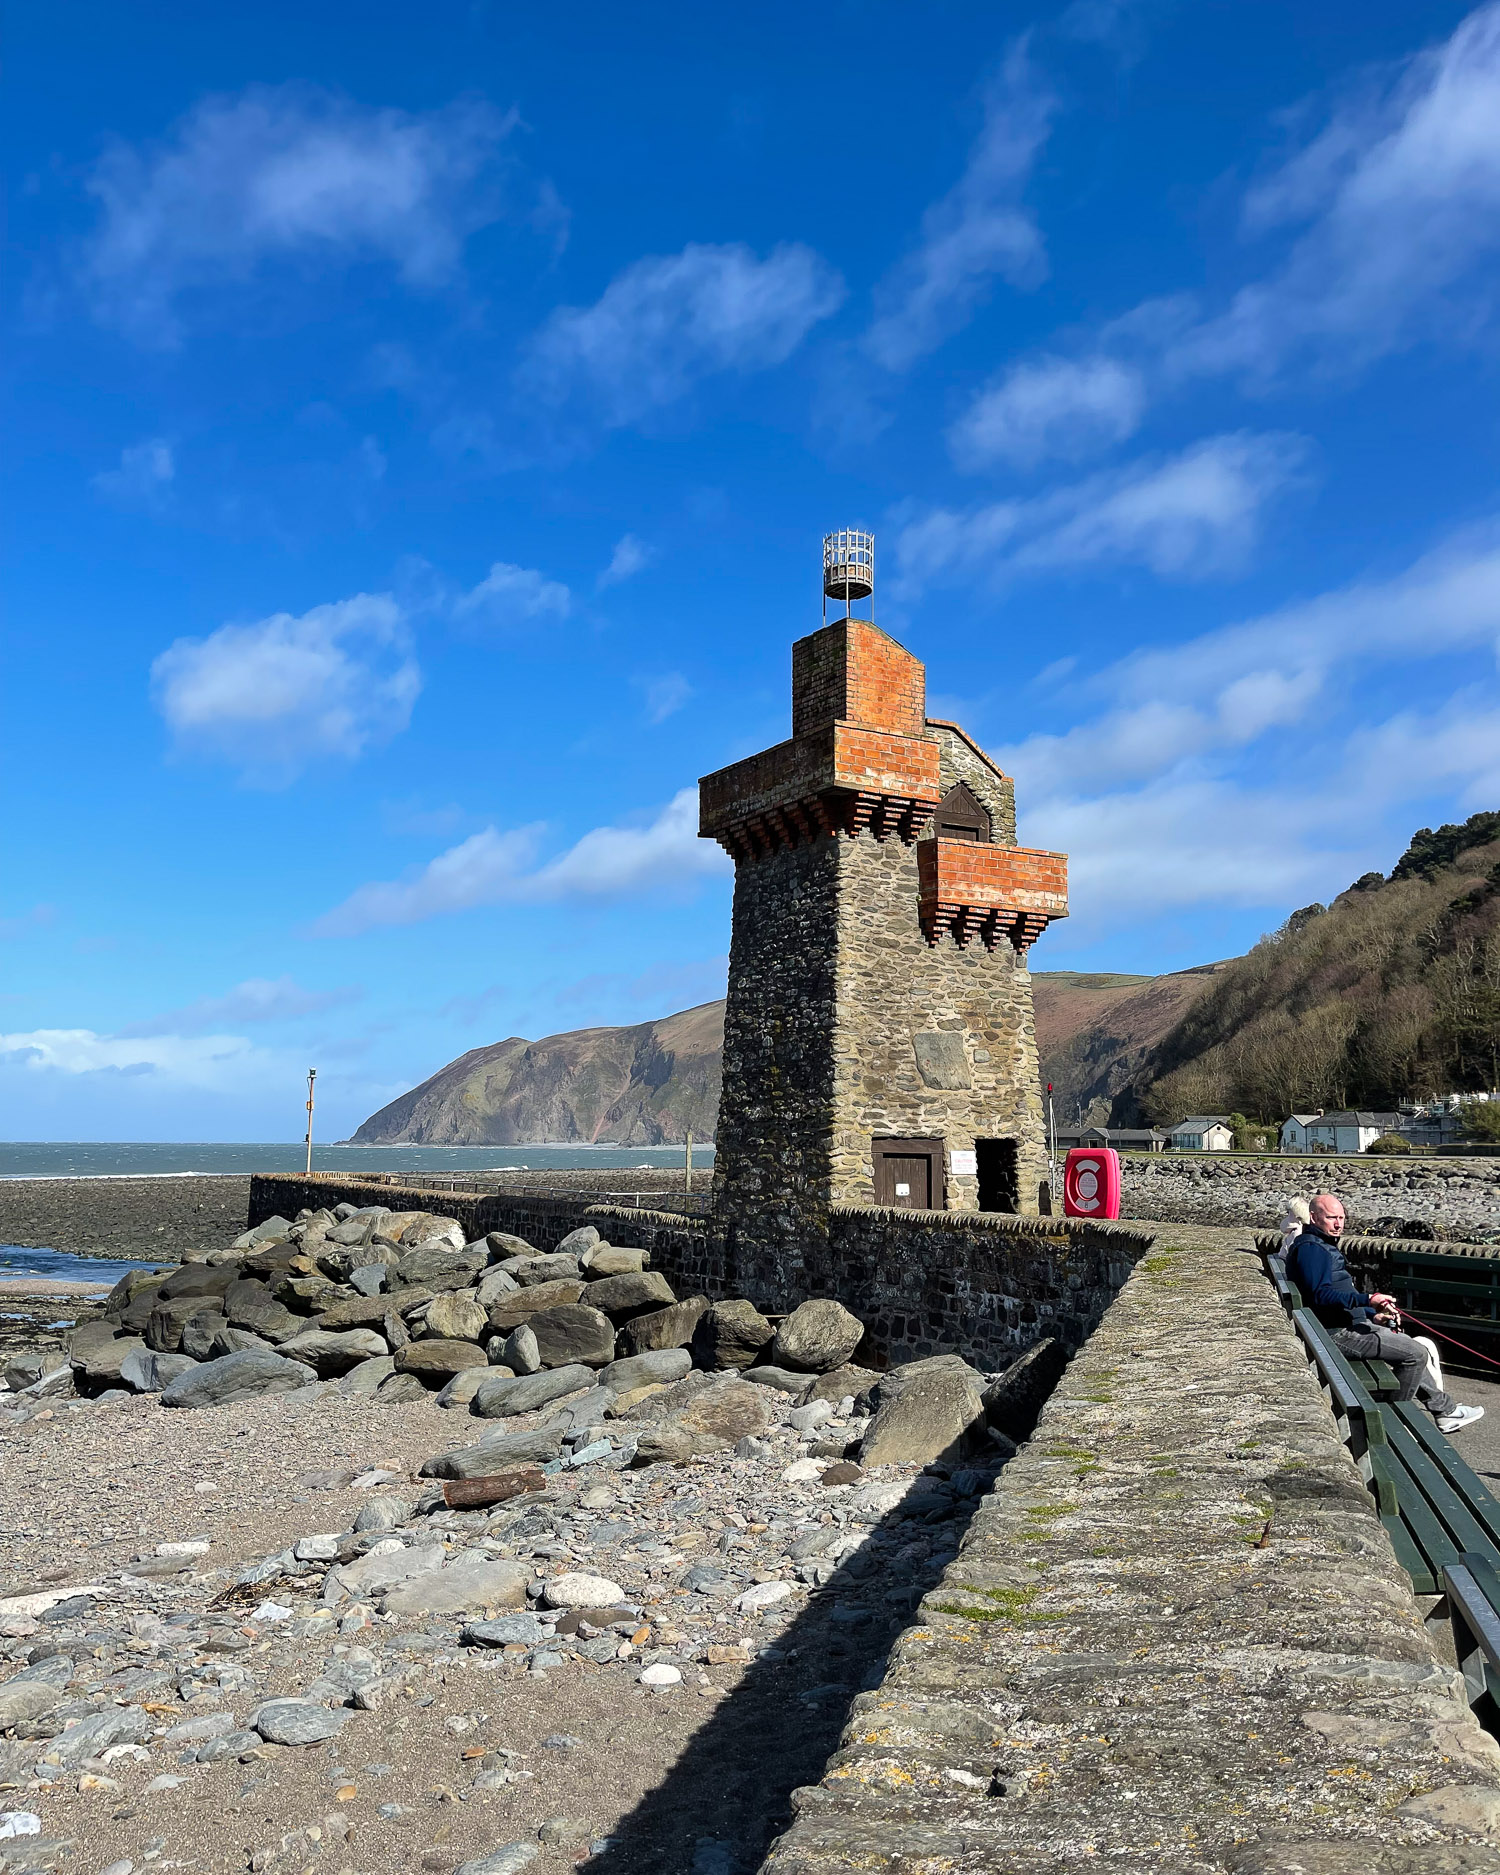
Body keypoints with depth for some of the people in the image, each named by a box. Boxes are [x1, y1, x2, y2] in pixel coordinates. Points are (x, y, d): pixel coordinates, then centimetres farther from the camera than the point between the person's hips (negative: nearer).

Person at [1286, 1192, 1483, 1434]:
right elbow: (1320, 1295, -30)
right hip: (1336, 1333, -11)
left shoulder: (1322, 1246, 18)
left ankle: (1445, 1409, 27)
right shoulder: (1310, 1248, -17)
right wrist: (1367, 1301, -36)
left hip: (1349, 1323, 11)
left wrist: (1373, 1315, 19)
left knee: (1409, 1346, 19)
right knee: (1416, 1353, -9)